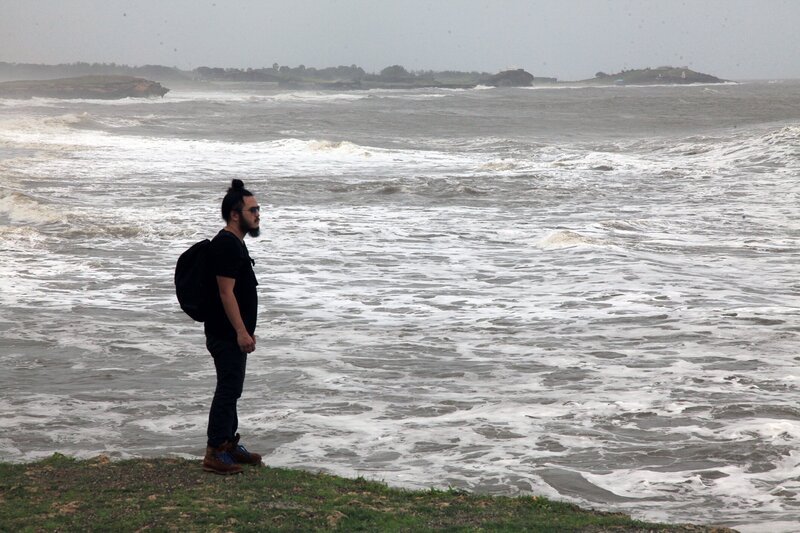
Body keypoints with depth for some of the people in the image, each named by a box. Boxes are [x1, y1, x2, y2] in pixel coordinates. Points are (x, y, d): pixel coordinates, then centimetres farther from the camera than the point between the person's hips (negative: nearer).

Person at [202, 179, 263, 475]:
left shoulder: (235, 243, 15)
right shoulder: (226, 245, -18)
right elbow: (226, 292, -23)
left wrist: (245, 330, 25)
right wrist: (241, 332, -25)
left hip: (233, 334, 10)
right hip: (226, 335, -10)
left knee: (231, 389, 17)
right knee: (228, 389, -7)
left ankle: (229, 443, 27)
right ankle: (214, 453, -2)